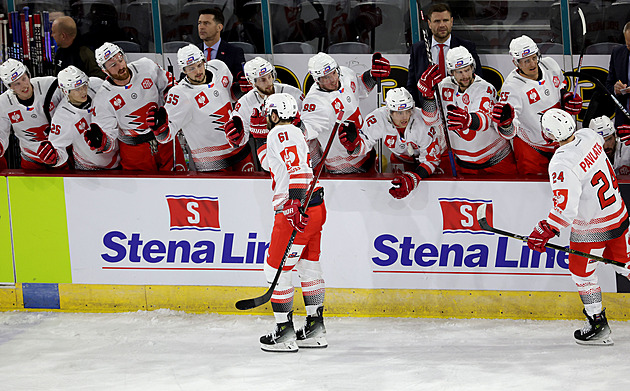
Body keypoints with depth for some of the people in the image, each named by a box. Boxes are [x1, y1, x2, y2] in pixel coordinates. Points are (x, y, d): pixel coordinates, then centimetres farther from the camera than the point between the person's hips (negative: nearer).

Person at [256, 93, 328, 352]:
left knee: (276, 269, -3)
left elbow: (296, 166, -25)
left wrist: (297, 202, -32)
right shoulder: (295, 133, 22)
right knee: (308, 267, 16)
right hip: (314, 209, 10)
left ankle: (285, 333, -1)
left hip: (295, 211, -10)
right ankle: (315, 330, 20)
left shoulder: (279, 134, -10)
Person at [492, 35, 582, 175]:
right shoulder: (512, 87, -29)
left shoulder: (550, 64, -10)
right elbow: (509, 133, -32)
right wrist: (505, 122, -53)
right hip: (531, 147, -6)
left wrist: (568, 98, -3)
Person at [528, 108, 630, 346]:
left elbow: (565, 208, -33)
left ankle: (598, 325, 16)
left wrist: (544, 232, -24)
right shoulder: (588, 136, -8)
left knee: (582, 272, 10)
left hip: (592, 227, -7)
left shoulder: (562, 165, -30)